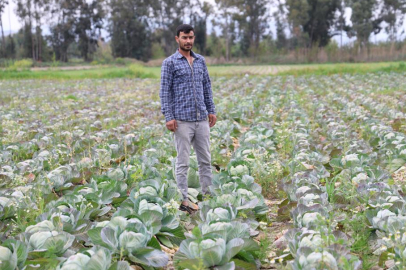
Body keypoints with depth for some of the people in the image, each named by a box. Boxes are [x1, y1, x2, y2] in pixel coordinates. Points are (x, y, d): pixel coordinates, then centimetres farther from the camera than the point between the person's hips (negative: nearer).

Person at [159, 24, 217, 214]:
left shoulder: (200, 60, 13)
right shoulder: (170, 62, -3)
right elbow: (165, 91, -6)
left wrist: (211, 110, 11)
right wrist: (168, 117, -13)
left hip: (202, 119, 5)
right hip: (182, 120, -5)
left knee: (205, 159, 9)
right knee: (183, 161, 1)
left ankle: (207, 194, 19)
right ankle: (183, 199, 8)